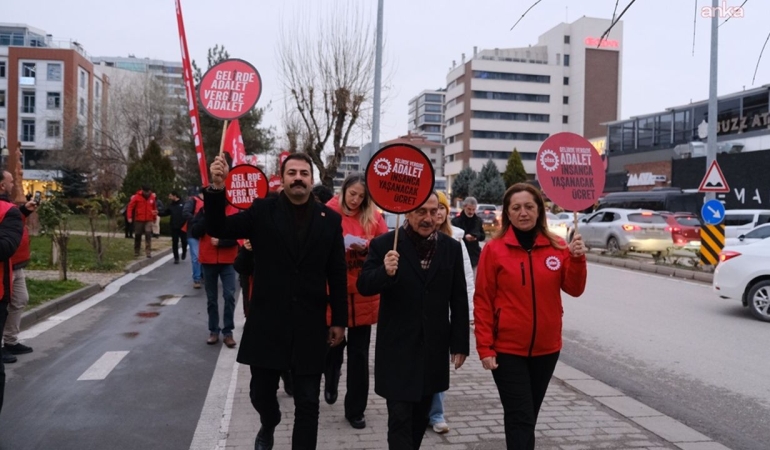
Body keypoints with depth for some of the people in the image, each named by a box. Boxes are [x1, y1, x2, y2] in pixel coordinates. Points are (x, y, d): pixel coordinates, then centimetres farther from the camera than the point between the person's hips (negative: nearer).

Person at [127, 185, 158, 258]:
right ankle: (136, 252, 21)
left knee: (148, 234, -14)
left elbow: (155, 208, 15)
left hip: (149, 220, 1)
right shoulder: (136, 197, -7)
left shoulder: (152, 197, 3)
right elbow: (130, 206, -7)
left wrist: (154, 218, 19)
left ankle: (148, 252, -14)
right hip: (138, 220, -1)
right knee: (137, 236, 8)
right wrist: (130, 217, -16)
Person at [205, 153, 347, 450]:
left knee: (307, 402, 7)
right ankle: (269, 425, 50)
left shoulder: (329, 219, 1)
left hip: (310, 325, 0)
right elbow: (218, 229, -9)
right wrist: (217, 189, -25)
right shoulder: (262, 211, 0)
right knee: (261, 391, 17)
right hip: (267, 322, 1)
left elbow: (337, 274, 2)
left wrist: (339, 320, 2)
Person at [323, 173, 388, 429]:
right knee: (333, 345, 11)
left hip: (364, 295, 1)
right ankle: (330, 383, 46)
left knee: (359, 353, 6)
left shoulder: (374, 216, 2)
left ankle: (355, 409, 21)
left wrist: (366, 248, -14)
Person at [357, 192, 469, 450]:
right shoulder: (383, 244, -8)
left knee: (420, 416, 19)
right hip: (397, 348, -3)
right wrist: (385, 272, -30)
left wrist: (460, 344, 4)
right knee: (400, 418, -2)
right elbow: (363, 286, -10)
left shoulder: (451, 247, 1)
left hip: (434, 348, 4)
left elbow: (459, 300, 4)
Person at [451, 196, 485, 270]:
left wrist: (477, 236, -11)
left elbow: (483, 236, 12)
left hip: (474, 256, 4)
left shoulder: (478, 220, 7)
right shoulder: (456, 221, -6)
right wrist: (464, 237, -22)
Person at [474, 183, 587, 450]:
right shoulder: (494, 249, -8)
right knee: (520, 417, -3)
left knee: (529, 414, 19)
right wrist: (485, 348, -11)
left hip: (546, 348, 4)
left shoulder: (557, 247, 0)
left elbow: (574, 289, -2)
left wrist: (577, 259, -19)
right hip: (508, 349, -4)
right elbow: (483, 302, -8)